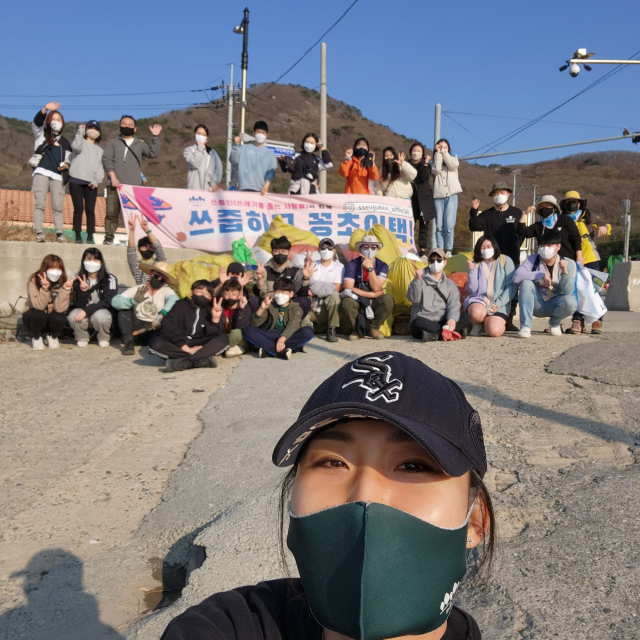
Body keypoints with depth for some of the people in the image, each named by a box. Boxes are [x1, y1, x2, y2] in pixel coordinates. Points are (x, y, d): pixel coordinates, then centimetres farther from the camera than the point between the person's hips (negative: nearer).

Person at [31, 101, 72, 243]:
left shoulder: (64, 141, 20)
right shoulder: (41, 134, 12)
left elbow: (69, 157, 20)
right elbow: (37, 121, -6)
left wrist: (66, 164, -4)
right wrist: (45, 109, -23)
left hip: (58, 176, 2)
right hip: (41, 173, -2)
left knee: (57, 206, -3)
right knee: (40, 204, -9)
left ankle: (59, 234, -1)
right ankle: (39, 233, -13)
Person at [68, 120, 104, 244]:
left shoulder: (99, 149, 21)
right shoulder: (81, 142, 10)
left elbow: (100, 167, 12)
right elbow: (76, 146, -17)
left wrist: (97, 180, -5)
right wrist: (80, 131, -5)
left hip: (91, 184, 2)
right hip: (76, 181, -2)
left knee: (90, 210, -4)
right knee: (78, 209, -6)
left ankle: (90, 237, 0)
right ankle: (78, 236, -2)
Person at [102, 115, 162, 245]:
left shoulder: (140, 144, 18)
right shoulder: (113, 142, 16)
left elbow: (153, 153, 4)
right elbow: (107, 159, 5)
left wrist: (155, 137, -3)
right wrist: (113, 177, -8)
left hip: (134, 186, 0)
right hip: (115, 185, 0)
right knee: (112, 212, -3)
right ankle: (109, 237, 3)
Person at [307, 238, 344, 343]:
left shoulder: (338, 267, 7)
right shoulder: (313, 265, 13)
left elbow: (336, 289, -4)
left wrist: (315, 291, -9)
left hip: (328, 305, -3)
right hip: (312, 304, 3)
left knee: (334, 294, -34)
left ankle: (332, 330, -25)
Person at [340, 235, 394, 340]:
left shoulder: (382, 266, -3)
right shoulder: (352, 265, -8)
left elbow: (376, 289, -14)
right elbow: (348, 289, -15)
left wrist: (370, 268, -21)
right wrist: (370, 294, -18)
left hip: (374, 302, 2)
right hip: (356, 301, -2)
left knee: (387, 299, -29)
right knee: (347, 303, -36)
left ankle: (374, 328, -4)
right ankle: (355, 330, -6)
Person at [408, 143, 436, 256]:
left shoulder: (425, 165, 9)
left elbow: (424, 177, -10)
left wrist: (426, 163, -12)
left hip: (424, 199, 0)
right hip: (410, 198, 0)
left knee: (424, 224, -2)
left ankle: (423, 249, 0)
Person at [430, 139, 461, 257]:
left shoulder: (453, 159, 16)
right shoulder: (434, 162, 14)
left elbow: (453, 165, -7)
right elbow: (436, 170, -8)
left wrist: (444, 152, 0)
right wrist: (438, 153, -1)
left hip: (451, 196, -1)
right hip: (438, 196, 1)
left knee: (449, 225, -9)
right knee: (439, 225, -4)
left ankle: (448, 250, -5)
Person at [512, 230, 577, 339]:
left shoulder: (568, 263, -10)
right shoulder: (533, 259, -10)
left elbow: (568, 291, -20)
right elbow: (516, 277, -26)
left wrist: (565, 272, -36)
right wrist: (541, 275, -29)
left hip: (555, 304, 1)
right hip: (537, 304, 0)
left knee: (571, 302, -31)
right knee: (526, 283, -27)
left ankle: (554, 323, 5)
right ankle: (525, 327, -23)